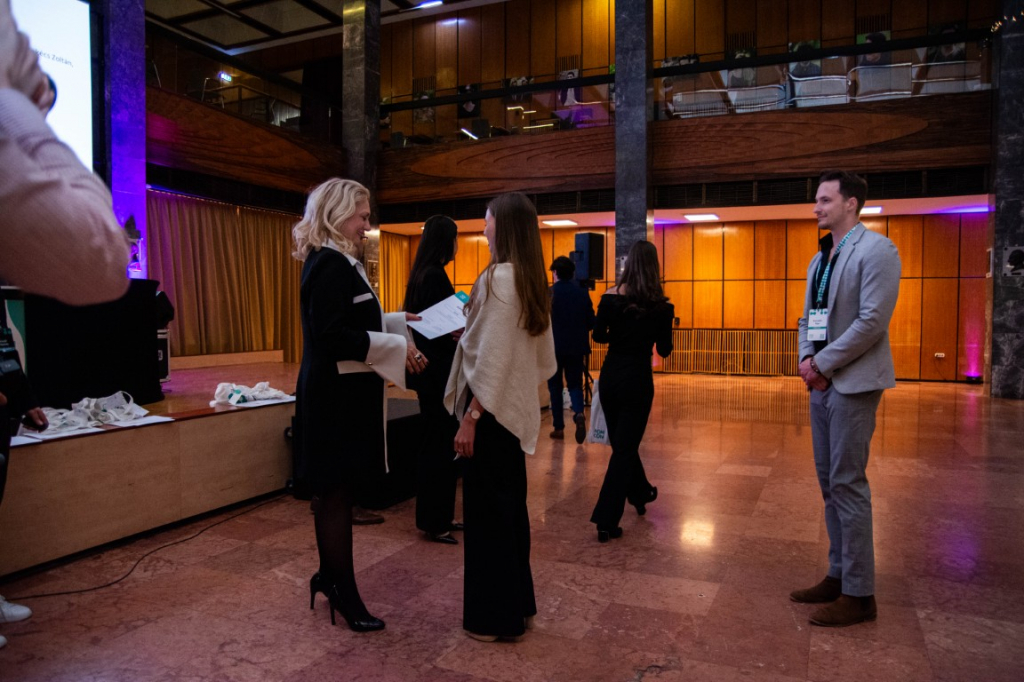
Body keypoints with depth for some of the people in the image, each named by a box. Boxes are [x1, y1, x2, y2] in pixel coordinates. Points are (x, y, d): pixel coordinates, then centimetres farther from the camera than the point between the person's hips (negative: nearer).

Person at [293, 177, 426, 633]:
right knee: (337, 493, 1)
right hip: (335, 398, -10)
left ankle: (329, 576, 34)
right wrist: (398, 348, -22)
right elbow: (332, 335, -25)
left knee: (334, 491, 19)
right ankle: (343, 594, 16)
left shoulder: (337, 262, 15)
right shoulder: (330, 264, -16)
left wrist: (397, 322, 11)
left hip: (342, 395, 10)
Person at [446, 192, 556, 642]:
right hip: (516, 409, 9)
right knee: (511, 505, 17)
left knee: (487, 509, 3)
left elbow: (492, 355, -20)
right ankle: (518, 603, 30)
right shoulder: (532, 282, 9)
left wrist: (470, 417, -17)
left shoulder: (498, 277, -16)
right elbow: (544, 357, 13)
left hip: (492, 409, -9)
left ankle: (495, 616, 16)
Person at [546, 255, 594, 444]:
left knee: (555, 387, 10)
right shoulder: (582, 293, 1)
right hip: (577, 347, 3)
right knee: (575, 384, 12)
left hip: (554, 347, -2)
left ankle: (558, 427, 12)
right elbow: (591, 323, 3)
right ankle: (579, 413, -15)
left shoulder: (548, 293, -10)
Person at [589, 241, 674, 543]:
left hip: (609, 376, 3)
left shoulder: (610, 297, -5)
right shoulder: (660, 305, -9)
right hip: (637, 380, -3)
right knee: (624, 448, 4)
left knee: (621, 442, 22)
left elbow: (598, 336, 2)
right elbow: (664, 350, -2)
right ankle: (606, 522, 1)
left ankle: (640, 493, 43)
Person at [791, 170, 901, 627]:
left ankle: (859, 594, 6)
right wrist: (805, 359, -2)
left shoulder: (876, 250, -9)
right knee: (829, 483, 13)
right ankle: (838, 576, 25)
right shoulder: (819, 259, 17)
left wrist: (823, 364, -14)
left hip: (852, 383, -8)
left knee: (847, 485, -5)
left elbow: (872, 320, -18)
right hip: (823, 383, 8)